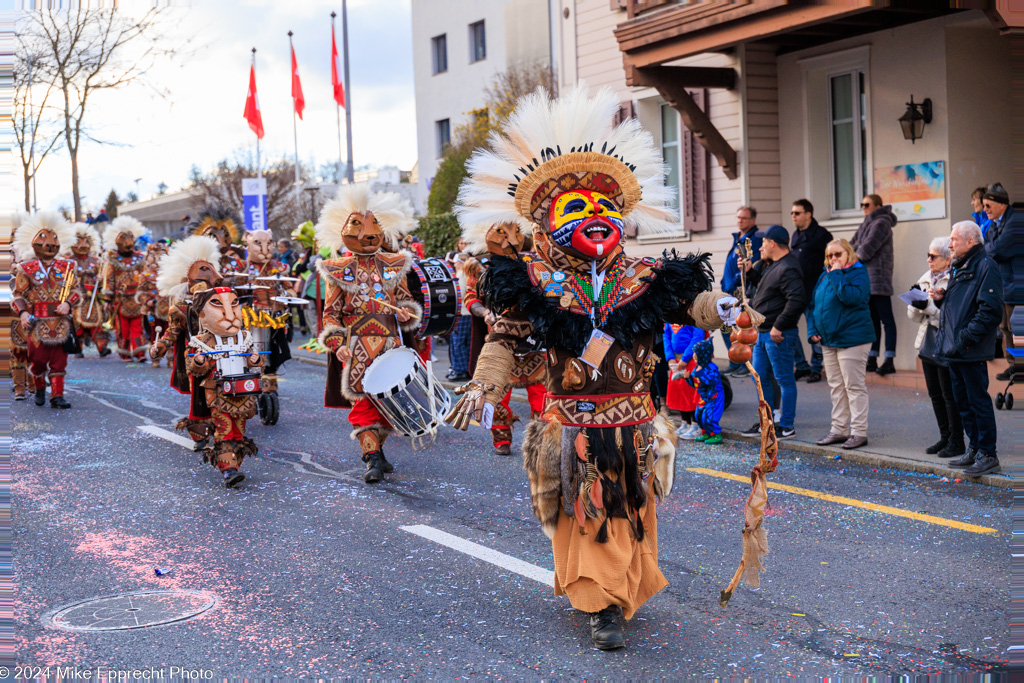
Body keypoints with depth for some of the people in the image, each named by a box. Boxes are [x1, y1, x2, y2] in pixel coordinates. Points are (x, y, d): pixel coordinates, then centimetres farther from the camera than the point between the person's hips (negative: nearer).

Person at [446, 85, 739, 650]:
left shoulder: (642, 280, 1)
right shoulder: (537, 285, -3)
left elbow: (688, 304, 4)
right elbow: (504, 336, 0)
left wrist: (715, 307, -18)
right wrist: (483, 386, -11)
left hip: (632, 420, 2)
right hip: (572, 422, -2)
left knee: (630, 510, 14)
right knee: (584, 514, 3)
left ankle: (624, 589, 33)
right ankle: (601, 606, 11)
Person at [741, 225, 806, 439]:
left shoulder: (787, 269, -18)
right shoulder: (771, 265, 14)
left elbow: (798, 300, -27)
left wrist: (779, 326, -24)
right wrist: (750, 271, 14)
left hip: (778, 335, -11)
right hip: (762, 332, 11)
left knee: (784, 379, -2)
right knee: (760, 377, 16)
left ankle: (787, 427, 5)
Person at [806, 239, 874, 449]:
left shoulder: (859, 273, -7)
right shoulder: (824, 276, 14)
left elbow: (852, 297, -26)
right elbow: (813, 304, 19)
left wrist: (837, 275, -19)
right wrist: (812, 330, 7)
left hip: (852, 340, -8)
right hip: (828, 341, 8)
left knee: (854, 386, -5)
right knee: (835, 386, 12)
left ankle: (859, 432, 0)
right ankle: (839, 430, 19)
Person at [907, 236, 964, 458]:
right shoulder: (925, 279, 13)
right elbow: (914, 316, 15)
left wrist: (928, 306, -24)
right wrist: (914, 300, -5)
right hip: (928, 344, 8)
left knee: (950, 394, -2)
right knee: (935, 394, 13)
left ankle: (956, 441, 7)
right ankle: (945, 437, 24)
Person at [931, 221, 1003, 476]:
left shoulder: (985, 267, -11)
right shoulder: (958, 268, 19)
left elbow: (990, 310, -19)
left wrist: (967, 337, -21)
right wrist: (941, 298, 7)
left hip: (971, 351, -10)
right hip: (953, 349, 10)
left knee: (978, 400, -5)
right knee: (963, 401, 14)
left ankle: (988, 455, 1)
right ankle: (974, 450, 23)